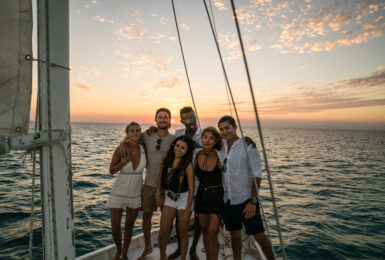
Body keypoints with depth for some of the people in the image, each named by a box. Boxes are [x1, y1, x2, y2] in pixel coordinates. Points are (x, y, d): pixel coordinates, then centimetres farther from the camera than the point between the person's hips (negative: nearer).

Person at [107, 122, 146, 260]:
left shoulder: (143, 149, -8)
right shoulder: (120, 149, -15)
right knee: (115, 228, 5)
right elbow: (111, 170, -8)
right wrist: (124, 161, -26)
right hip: (119, 192, -2)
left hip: (135, 193, 2)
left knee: (129, 226, 17)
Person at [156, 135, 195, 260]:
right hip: (169, 197, 3)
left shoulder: (188, 165, -16)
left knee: (182, 231, 11)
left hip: (184, 198, -3)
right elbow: (161, 175, 9)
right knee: (163, 232, 5)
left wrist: (187, 211, -12)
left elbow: (191, 189, -13)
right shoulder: (167, 156, -5)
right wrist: (159, 194, 10)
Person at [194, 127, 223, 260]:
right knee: (204, 231, 16)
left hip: (216, 195, -4)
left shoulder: (219, 156, -16)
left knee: (212, 233, -5)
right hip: (201, 195, 4)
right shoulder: (197, 155, -5)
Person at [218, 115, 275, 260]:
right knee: (235, 235, 17)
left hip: (246, 200, -5)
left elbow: (257, 175, -13)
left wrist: (252, 201, -18)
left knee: (259, 236, 4)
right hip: (228, 200, 5)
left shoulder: (247, 146, -11)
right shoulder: (221, 147, 4)